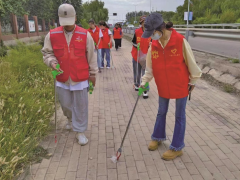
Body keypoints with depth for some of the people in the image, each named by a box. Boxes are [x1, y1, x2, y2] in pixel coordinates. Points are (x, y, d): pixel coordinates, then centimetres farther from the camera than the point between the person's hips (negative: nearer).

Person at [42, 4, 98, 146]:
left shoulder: (85, 35, -6)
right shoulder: (52, 35, -3)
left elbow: (91, 56, 1)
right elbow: (47, 53, 7)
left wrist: (93, 74, 5)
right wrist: (52, 62, -14)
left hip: (81, 78, -2)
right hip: (62, 78, 2)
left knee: (80, 106, 5)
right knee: (65, 104, 17)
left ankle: (80, 131, 22)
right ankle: (70, 118, 51)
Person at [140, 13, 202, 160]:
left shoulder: (180, 41, -21)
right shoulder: (154, 44, -6)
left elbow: (191, 62, -11)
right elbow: (150, 66, 3)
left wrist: (193, 81, -3)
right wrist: (144, 81, -4)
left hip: (181, 85, -4)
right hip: (163, 85, 5)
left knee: (180, 116, 9)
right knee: (162, 112, 20)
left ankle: (177, 147, 23)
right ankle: (158, 137, 42)